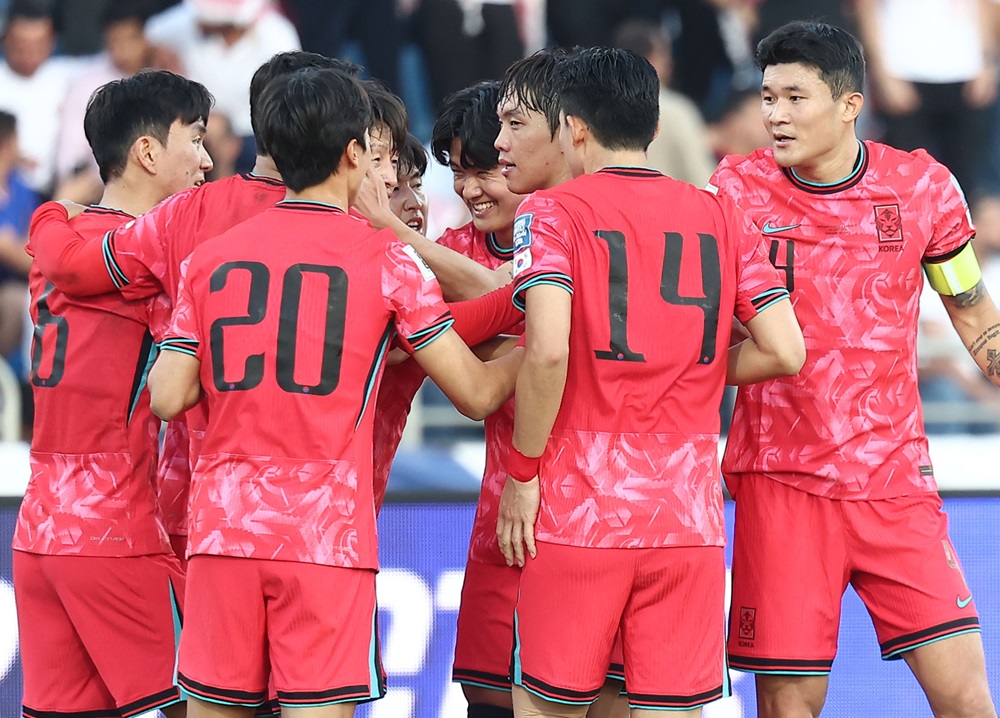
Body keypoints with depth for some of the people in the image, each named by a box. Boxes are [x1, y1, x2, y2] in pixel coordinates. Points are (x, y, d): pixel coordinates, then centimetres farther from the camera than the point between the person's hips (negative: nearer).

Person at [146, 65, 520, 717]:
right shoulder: (386, 259, -1)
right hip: (328, 539, -3)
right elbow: (478, 393, 0)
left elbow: (168, 399, 5)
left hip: (224, 532, 3)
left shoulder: (210, 259, 8)